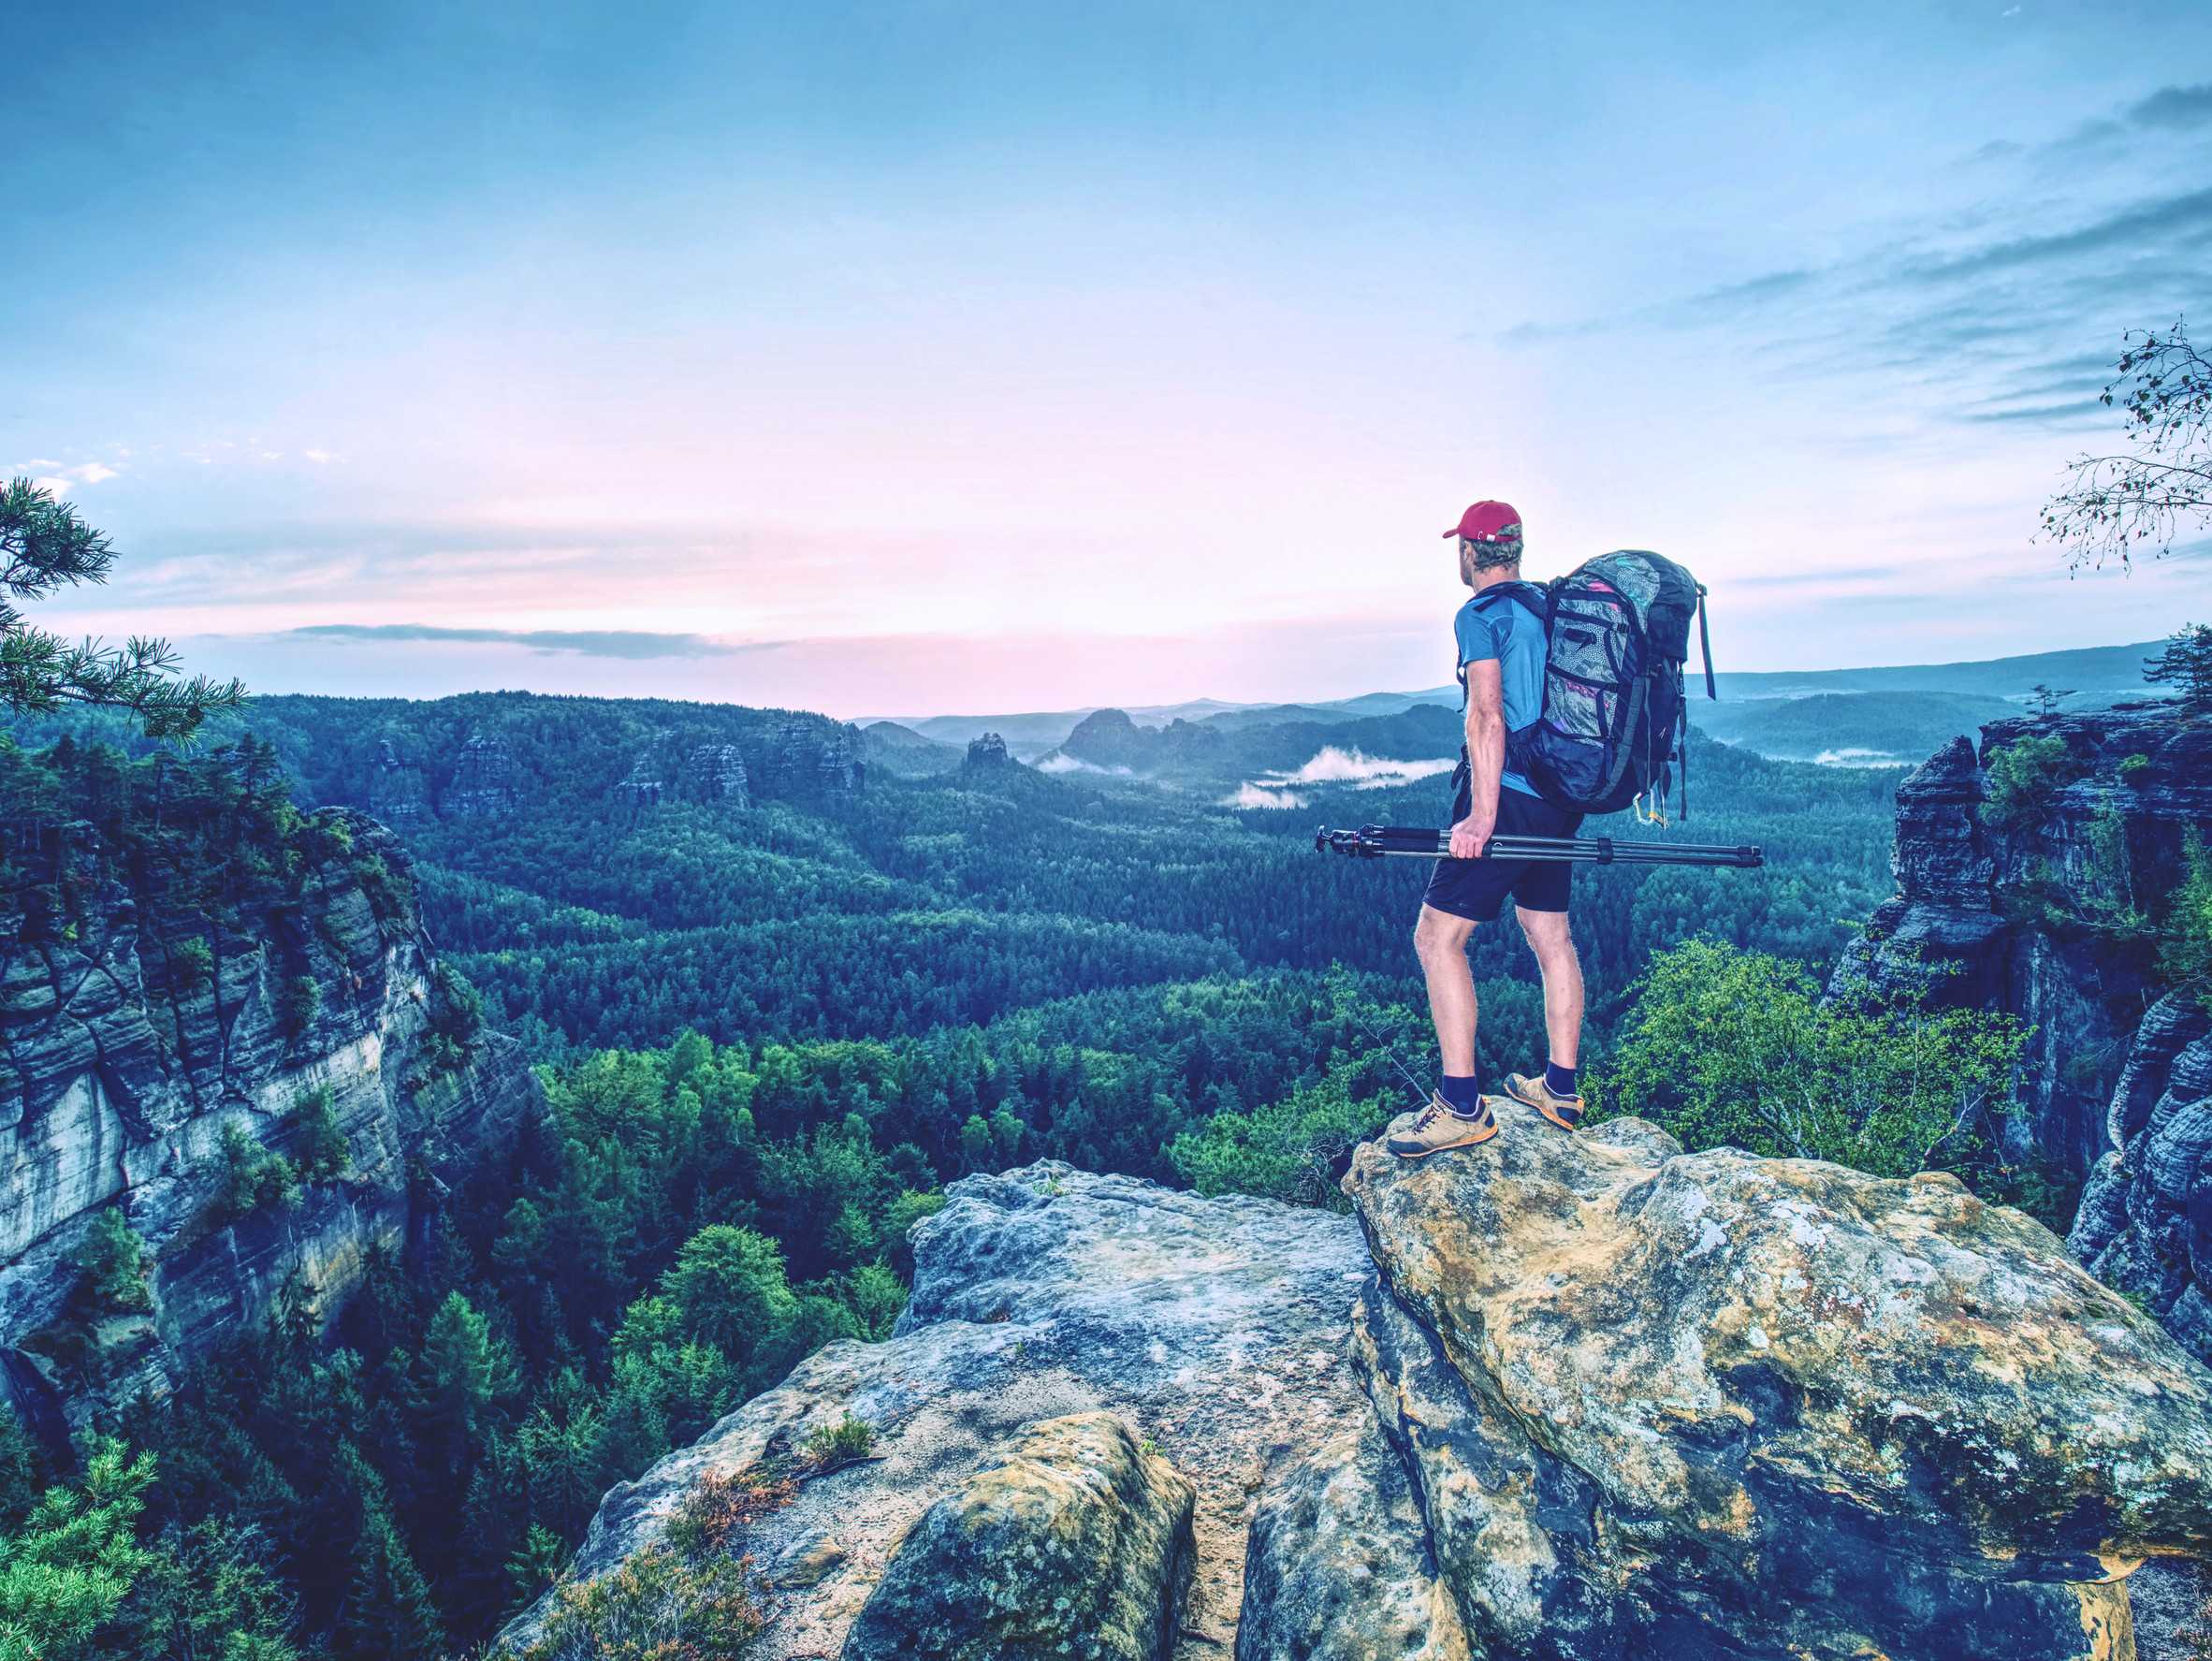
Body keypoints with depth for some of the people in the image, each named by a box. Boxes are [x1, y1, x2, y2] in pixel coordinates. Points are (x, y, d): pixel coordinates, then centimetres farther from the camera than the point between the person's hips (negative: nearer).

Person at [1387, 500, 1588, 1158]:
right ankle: (1562, 1091, 26)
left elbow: (1488, 716, -21)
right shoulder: (1553, 608, 16)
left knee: (1437, 936, -7)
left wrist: (1482, 815, -25)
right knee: (1552, 937, 16)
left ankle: (1462, 1107, -10)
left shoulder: (1480, 616, -9)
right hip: (1559, 799, 9)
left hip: (1508, 795, -9)